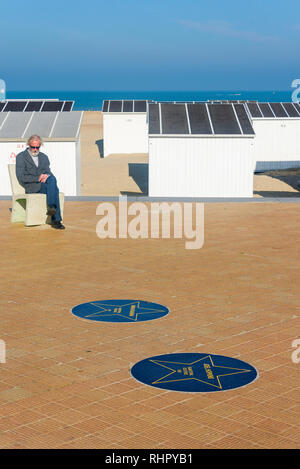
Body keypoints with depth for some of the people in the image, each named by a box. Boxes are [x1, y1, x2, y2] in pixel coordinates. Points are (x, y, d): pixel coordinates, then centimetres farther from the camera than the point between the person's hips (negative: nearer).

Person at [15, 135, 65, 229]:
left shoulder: (44, 157, 21)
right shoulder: (21, 157, 4)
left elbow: (48, 172, 17)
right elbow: (21, 177, -5)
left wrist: (46, 176, -10)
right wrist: (37, 178, -15)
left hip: (44, 184, 5)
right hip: (31, 187, -5)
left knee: (52, 178, -33)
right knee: (55, 189, -32)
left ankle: (51, 207, -41)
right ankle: (56, 220, -38)